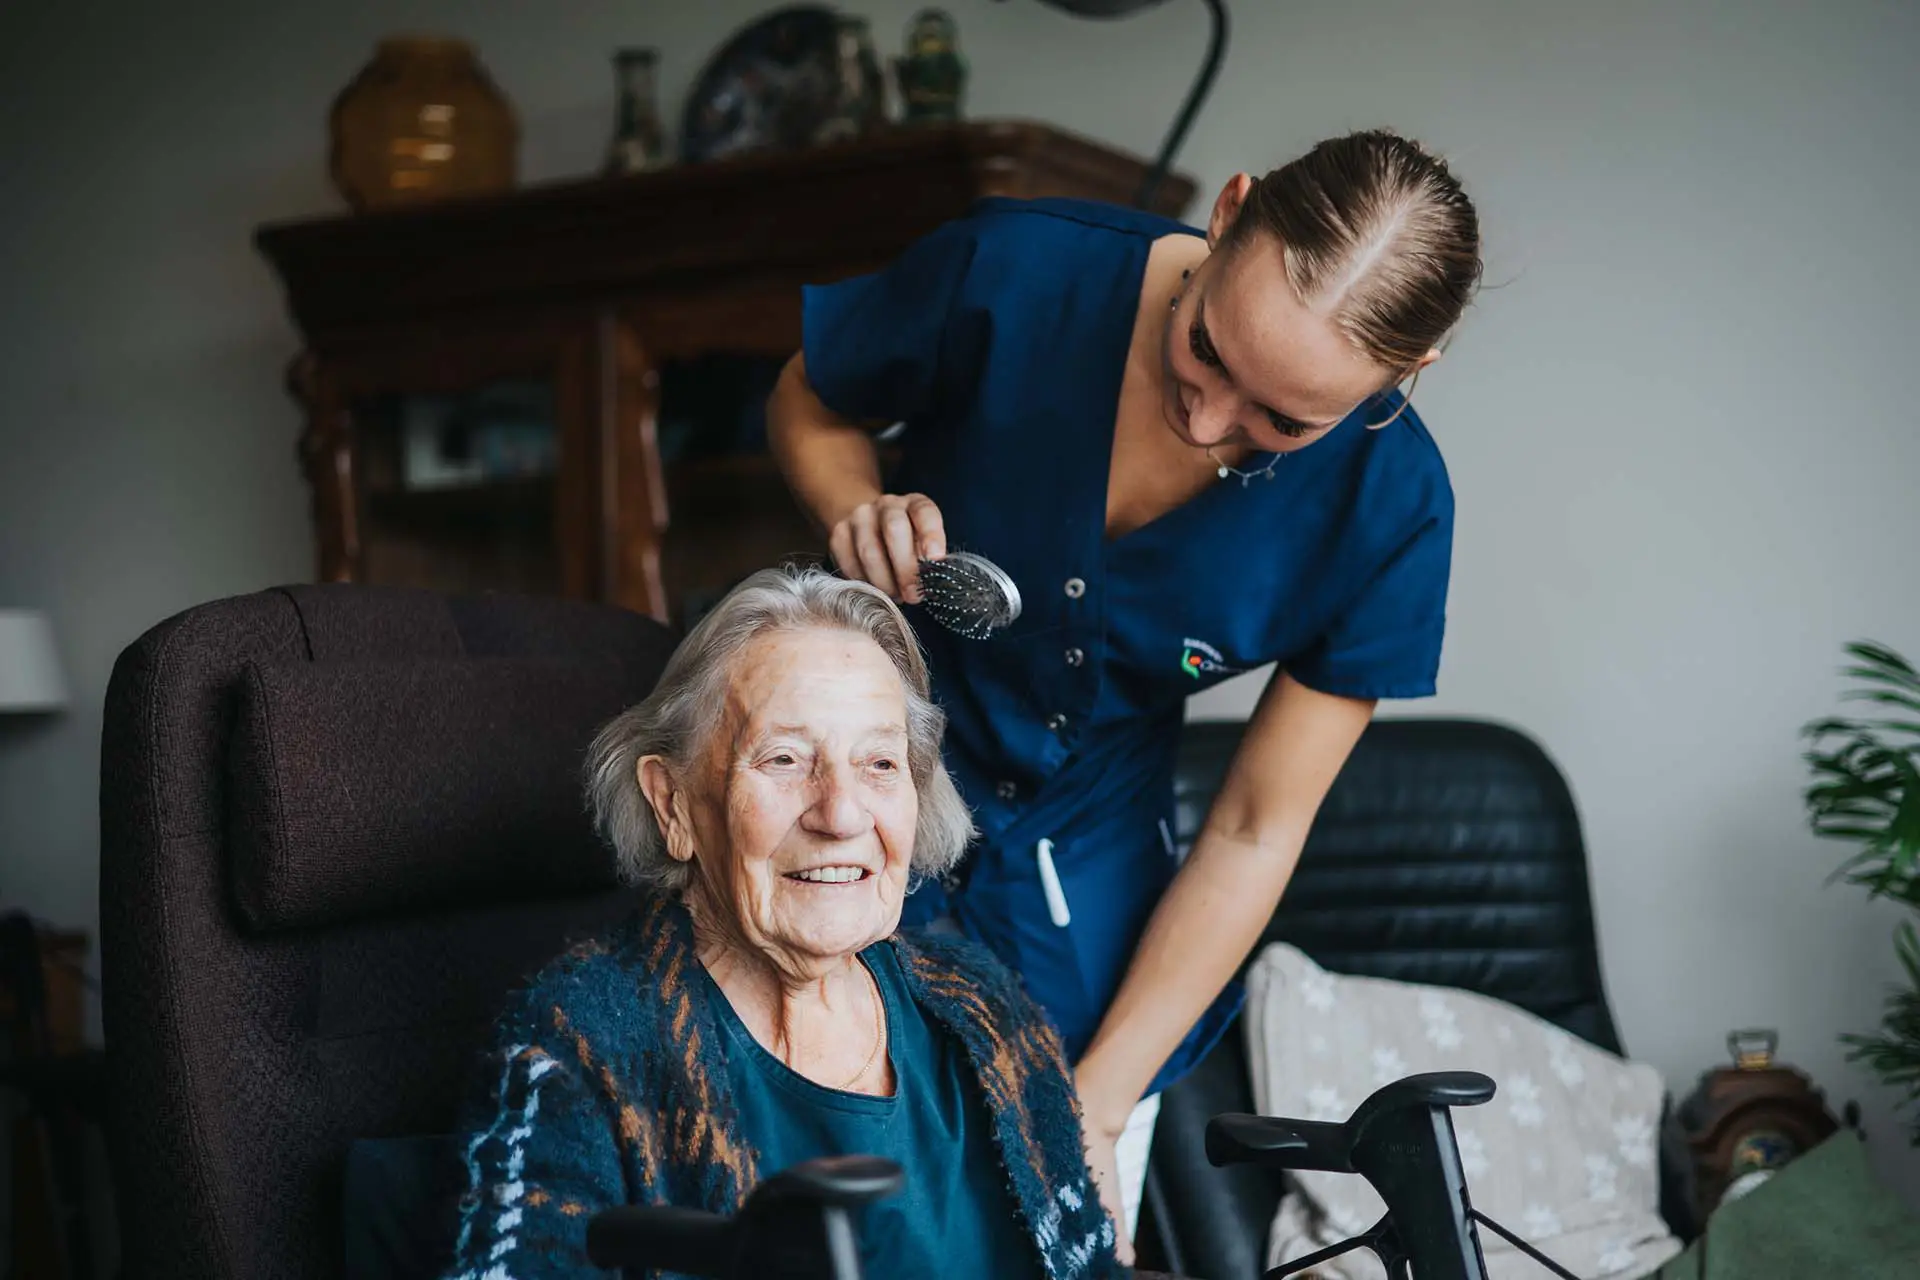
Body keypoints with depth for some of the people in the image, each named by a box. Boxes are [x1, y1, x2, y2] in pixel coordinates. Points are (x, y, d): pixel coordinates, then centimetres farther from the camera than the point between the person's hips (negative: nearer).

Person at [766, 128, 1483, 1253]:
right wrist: (860, 515, -25)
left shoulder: (1386, 506, -20)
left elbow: (1255, 831, -12)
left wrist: (1095, 1107, -13)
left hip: (1089, 847, 1)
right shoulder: (1009, 272, -24)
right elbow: (809, 406, -2)